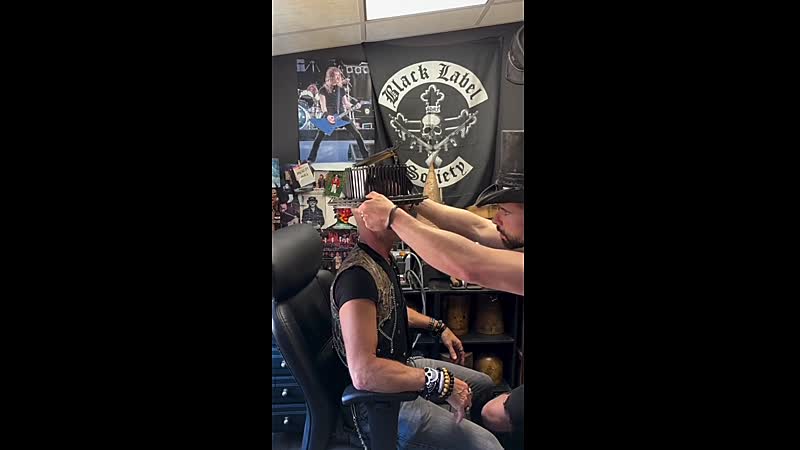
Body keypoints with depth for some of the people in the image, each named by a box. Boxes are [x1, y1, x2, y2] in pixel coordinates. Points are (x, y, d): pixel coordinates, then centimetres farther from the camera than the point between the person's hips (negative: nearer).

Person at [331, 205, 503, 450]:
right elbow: (363, 373, -38)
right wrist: (442, 382, -32)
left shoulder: (381, 259, 2)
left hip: (401, 364, 10)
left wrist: (439, 327, 17)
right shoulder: (358, 275, -30)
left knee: (484, 384, 22)